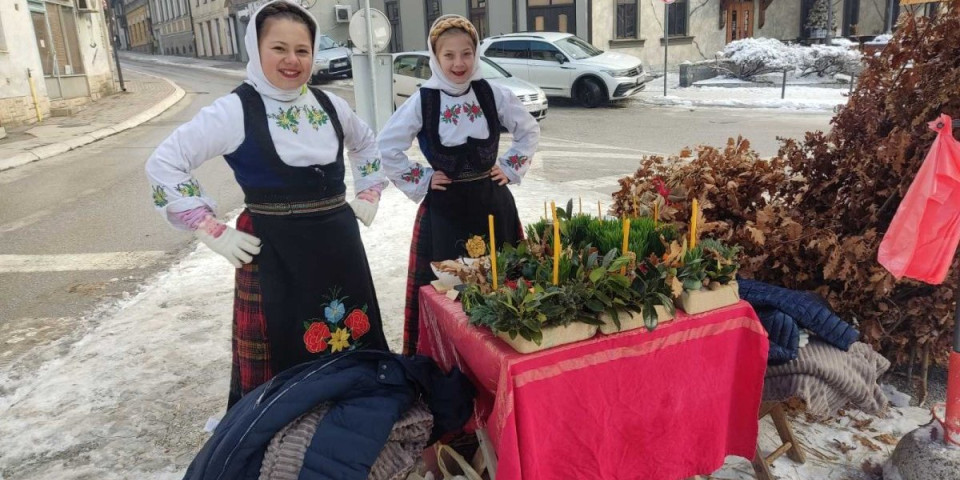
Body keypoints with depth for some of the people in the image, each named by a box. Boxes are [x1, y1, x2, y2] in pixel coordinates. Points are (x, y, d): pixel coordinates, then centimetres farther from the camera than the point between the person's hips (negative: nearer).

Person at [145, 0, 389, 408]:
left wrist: (369, 194, 14)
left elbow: (366, 143, 26)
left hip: (339, 244, 5)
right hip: (274, 253, -5)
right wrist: (212, 231, -12)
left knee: (354, 346, 14)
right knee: (284, 354, 4)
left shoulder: (329, 104, 6)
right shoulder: (235, 110, -10)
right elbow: (163, 164, -10)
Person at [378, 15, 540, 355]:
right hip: (444, 207, -2)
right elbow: (387, 147, -4)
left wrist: (510, 168, 4)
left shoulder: (492, 94, -1)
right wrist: (420, 181, -5)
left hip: (492, 201, 2)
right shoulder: (422, 101, -7)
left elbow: (530, 131, 11)